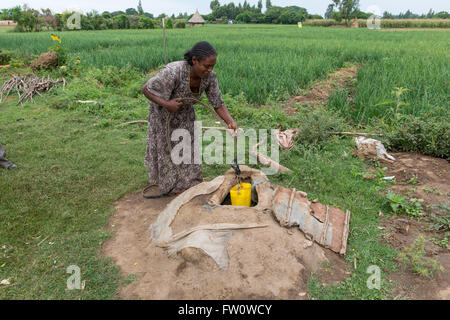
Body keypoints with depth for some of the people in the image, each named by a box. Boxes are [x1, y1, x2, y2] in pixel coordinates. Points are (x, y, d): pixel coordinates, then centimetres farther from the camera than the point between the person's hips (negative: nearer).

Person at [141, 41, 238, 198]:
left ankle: (184, 183, 29)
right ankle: (159, 183, 32)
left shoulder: (209, 77, -27)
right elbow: (146, 89, -29)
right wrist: (167, 104, -40)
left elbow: (218, 104, -20)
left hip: (185, 112, 4)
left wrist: (230, 122, -36)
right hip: (163, 112, -4)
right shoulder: (173, 72, -41)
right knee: (163, 146, 10)